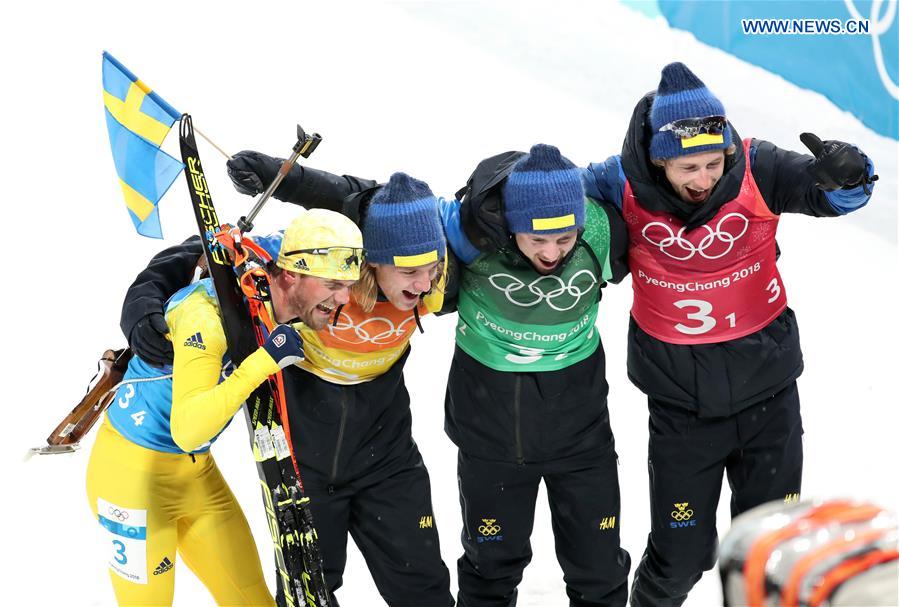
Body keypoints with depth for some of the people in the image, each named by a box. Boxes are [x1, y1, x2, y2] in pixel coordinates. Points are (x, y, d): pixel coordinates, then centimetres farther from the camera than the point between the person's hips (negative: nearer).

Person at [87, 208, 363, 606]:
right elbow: (187, 431, -39)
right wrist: (266, 359, -41)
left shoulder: (286, 308, -6)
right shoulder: (208, 314, -29)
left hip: (198, 471, 7)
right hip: (133, 472, -7)